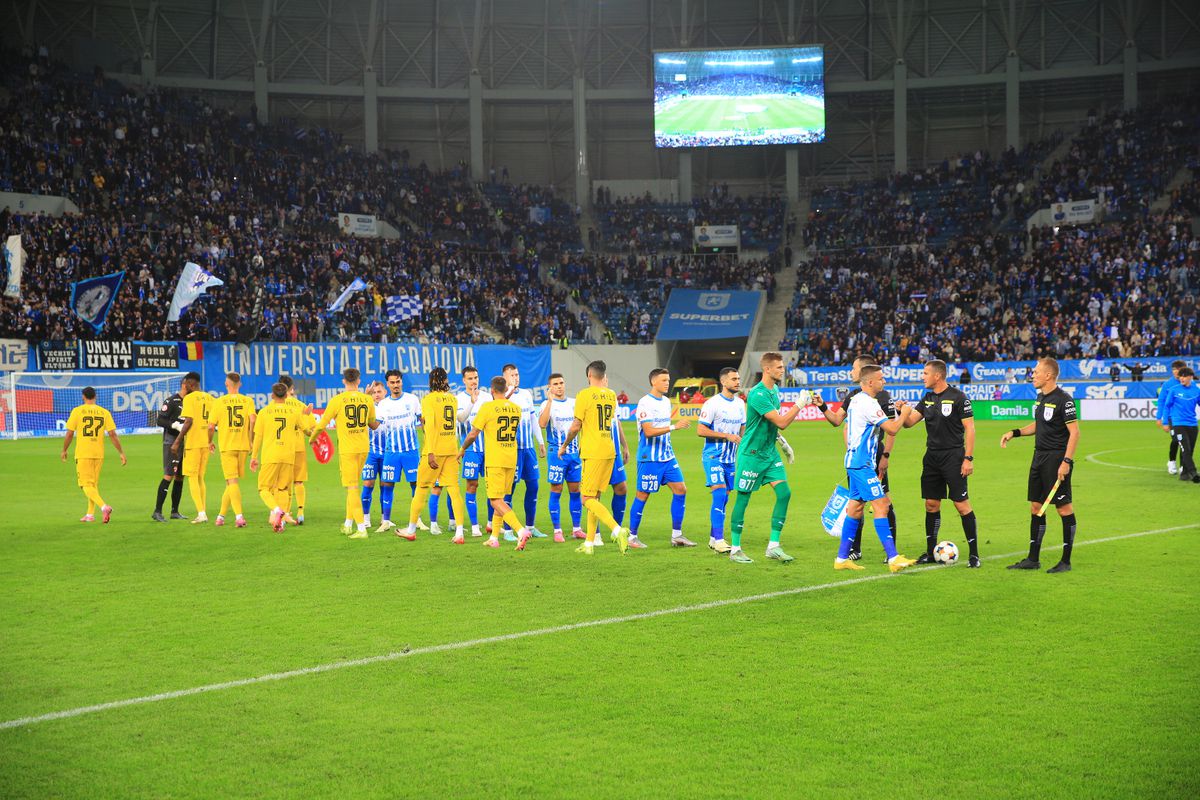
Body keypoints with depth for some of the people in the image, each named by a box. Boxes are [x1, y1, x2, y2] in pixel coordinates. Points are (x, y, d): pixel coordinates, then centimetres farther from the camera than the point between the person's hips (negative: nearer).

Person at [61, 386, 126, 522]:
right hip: (99, 454, 4)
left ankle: (104, 507, -24)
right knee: (94, 484, 18)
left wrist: (64, 451, 12)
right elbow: (113, 434, 0)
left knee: (86, 485, -3)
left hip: (83, 454, -4)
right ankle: (90, 514, 21)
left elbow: (69, 434, -3)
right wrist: (121, 453, 6)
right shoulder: (104, 412, 4)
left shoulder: (77, 411, -4)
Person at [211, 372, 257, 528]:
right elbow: (252, 420, -10)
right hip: (243, 446, 2)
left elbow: (211, 426, 0)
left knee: (232, 481, -6)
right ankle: (221, 515, 18)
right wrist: (250, 441, 0)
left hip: (227, 446, -2)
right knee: (231, 481, 13)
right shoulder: (248, 401, 4)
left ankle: (239, 515, -20)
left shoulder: (219, 402, 1)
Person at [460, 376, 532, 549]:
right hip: (511, 460, 6)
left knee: (496, 501, -6)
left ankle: (521, 530, -23)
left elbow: (473, 434, -6)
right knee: (500, 499, 16)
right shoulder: (516, 408, 8)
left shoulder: (487, 407, -10)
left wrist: (462, 449, 11)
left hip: (495, 460, -6)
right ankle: (494, 538, 19)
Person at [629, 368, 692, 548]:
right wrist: (674, 426, -27)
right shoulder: (645, 403, -14)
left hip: (667, 457, 8)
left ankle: (676, 535, 7)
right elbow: (648, 431, -23)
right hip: (649, 458, -8)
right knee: (642, 495, -1)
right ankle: (632, 537, 10)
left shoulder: (666, 401, 12)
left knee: (680, 489, 1)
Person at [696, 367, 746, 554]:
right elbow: (701, 430, -16)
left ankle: (713, 539, 18)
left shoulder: (740, 403, 10)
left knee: (724, 498, 9)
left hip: (730, 458, 7)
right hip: (713, 456, -7)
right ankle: (719, 540, -18)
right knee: (719, 495, -18)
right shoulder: (713, 403, -13)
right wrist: (727, 436, -19)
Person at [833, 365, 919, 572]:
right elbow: (892, 429, -16)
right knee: (881, 507, -11)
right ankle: (893, 559, -15)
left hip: (854, 461, 10)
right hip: (863, 464, -10)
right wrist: (903, 413, -1)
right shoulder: (869, 403, -16)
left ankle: (842, 558, 15)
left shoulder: (855, 400, 14)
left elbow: (846, 429, 23)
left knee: (855, 508, 13)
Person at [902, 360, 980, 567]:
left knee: (961, 504, -7)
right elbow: (909, 422, 8)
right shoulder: (927, 399, 11)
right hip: (932, 457, 7)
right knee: (931, 504, 8)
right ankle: (930, 552, 17)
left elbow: (969, 428, -10)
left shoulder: (958, 398, -9)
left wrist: (968, 458, -14)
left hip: (953, 456, -7)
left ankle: (974, 553, -1)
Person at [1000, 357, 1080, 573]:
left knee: (1064, 507, -2)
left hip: (1057, 458, -9)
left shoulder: (1063, 400, -15)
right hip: (1039, 457, 9)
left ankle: (1066, 561, 5)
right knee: (1035, 507, 11)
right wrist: (1015, 432, 15)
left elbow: (1074, 432, -18)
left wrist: (1066, 462, -23)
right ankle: (1033, 559, 17)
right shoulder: (1041, 397, 12)